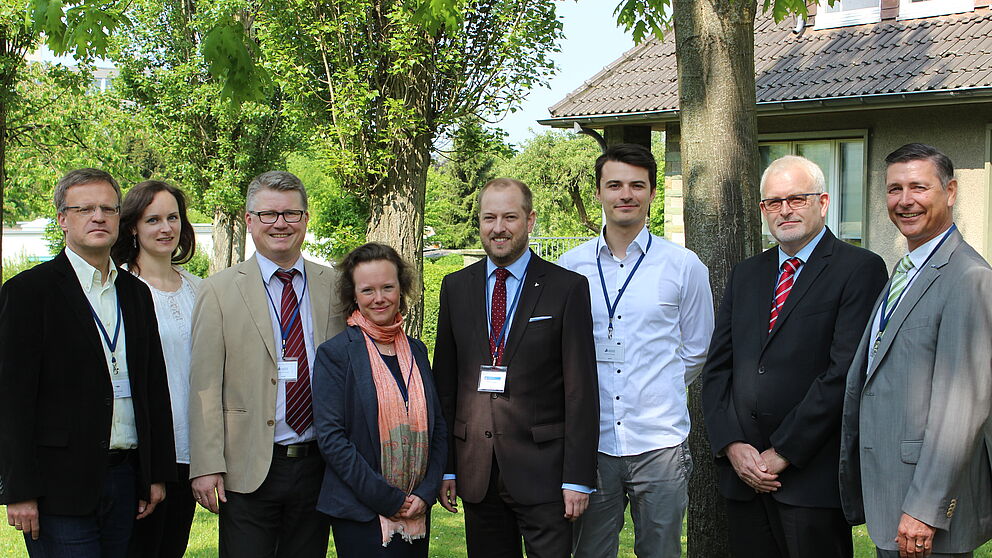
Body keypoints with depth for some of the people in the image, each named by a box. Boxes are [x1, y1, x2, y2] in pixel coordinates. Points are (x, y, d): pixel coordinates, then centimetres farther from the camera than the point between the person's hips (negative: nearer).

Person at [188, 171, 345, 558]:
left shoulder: (334, 287, 6)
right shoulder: (219, 291, -1)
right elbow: (204, 386, -4)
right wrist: (206, 467, -10)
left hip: (317, 466, 2)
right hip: (248, 470, -2)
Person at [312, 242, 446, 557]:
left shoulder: (416, 351, 9)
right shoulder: (334, 354, -7)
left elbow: (438, 430, 10)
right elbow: (330, 438, -12)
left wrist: (426, 493, -4)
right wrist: (388, 499, -14)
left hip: (417, 512, 5)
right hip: (361, 516, -5)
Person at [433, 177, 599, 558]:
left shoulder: (567, 288, -3)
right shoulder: (456, 287, 8)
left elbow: (581, 390, -6)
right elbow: (444, 380, 9)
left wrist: (578, 478, -10)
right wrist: (445, 467, 6)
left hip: (542, 469, -3)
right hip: (475, 468, 4)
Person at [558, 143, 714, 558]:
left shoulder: (684, 266, 1)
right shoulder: (570, 267, 3)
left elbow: (696, 351, 11)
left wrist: (659, 390, 11)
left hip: (659, 442, -1)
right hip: (590, 441, 1)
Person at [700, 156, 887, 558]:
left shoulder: (860, 269, -5)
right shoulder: (746, 274, 15)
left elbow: (845, 371, -14)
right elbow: (717, 368, 11)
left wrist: (782, 453, -14)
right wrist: (732, 444, -3)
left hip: (811, 477, -5)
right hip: (743, 473, 5)